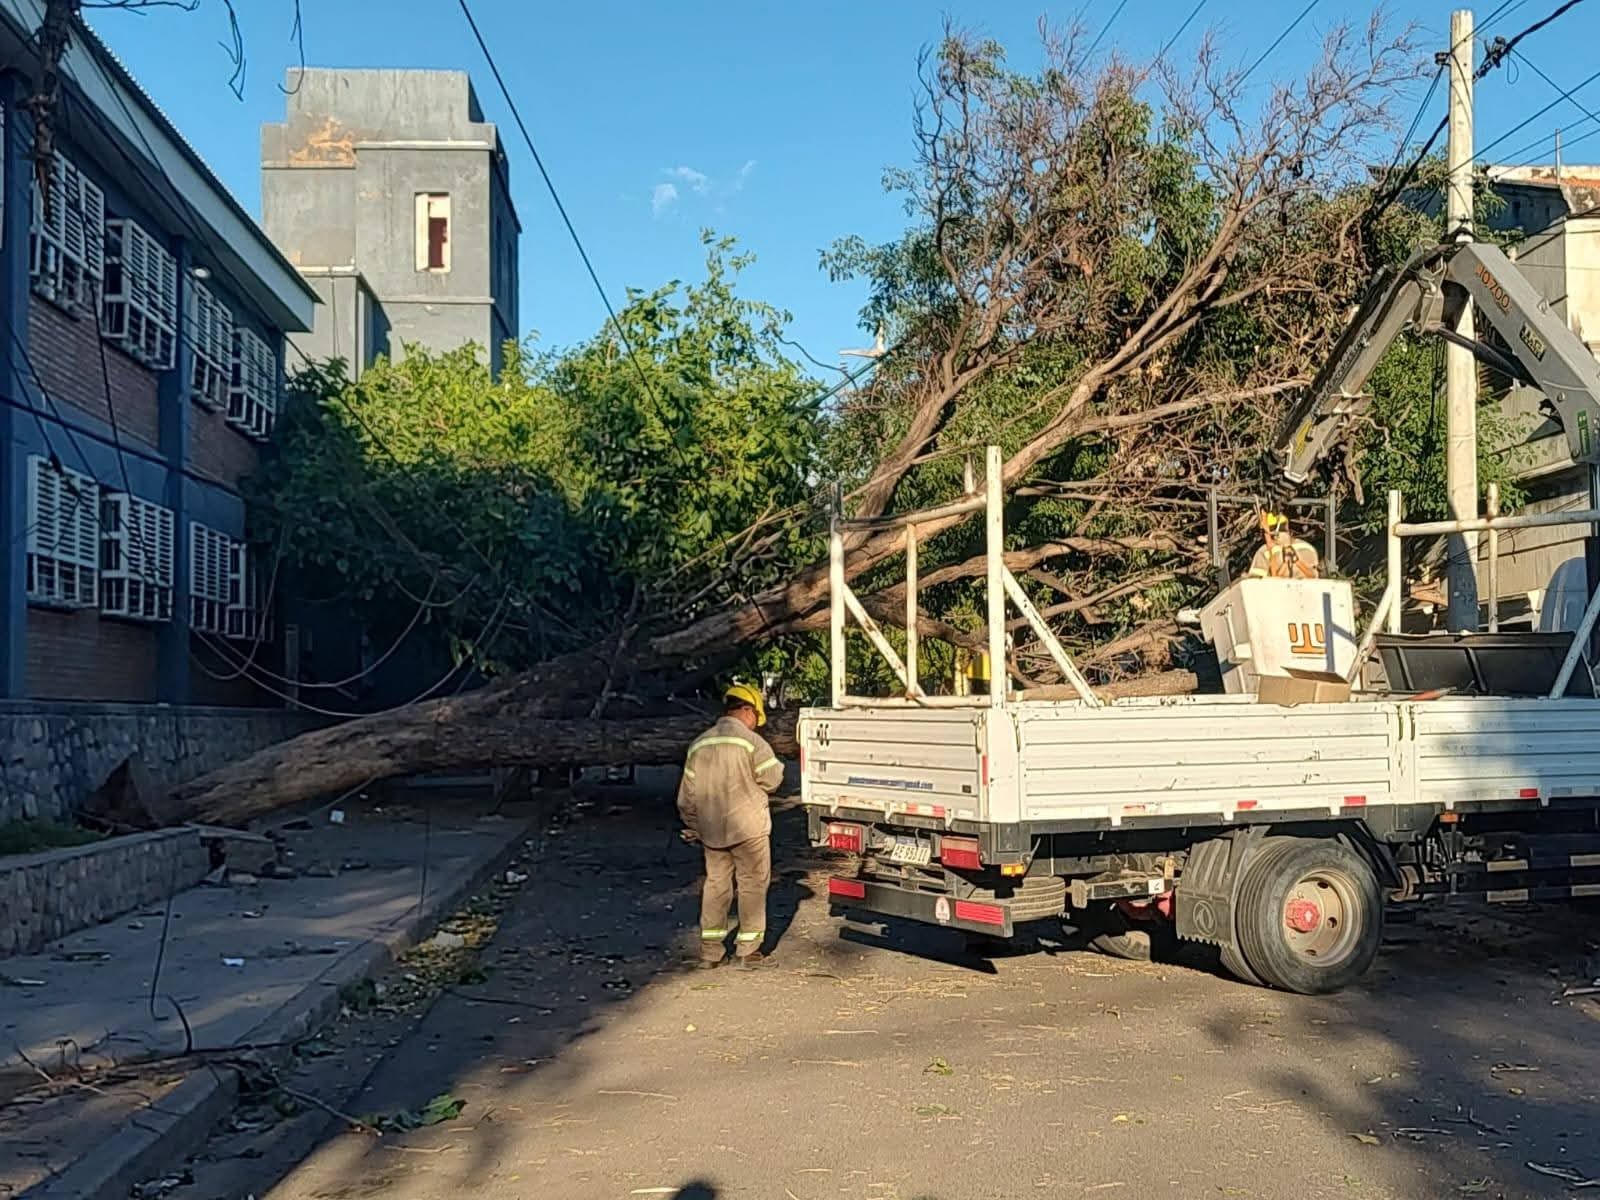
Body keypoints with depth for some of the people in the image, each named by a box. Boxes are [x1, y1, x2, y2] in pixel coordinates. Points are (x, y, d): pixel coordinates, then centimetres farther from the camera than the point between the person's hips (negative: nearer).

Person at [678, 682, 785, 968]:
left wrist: (693, 827, 21)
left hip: (712, 831, 5)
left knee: (716, 884, 14)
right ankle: (747, 950, 10)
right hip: (749, 828, -5)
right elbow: (772, 779, -8)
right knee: (752, 885, 7)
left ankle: (710, 950, 16)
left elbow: (686, 796, 11)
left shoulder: (698, 745, 7)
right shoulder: (751, 742, -11)